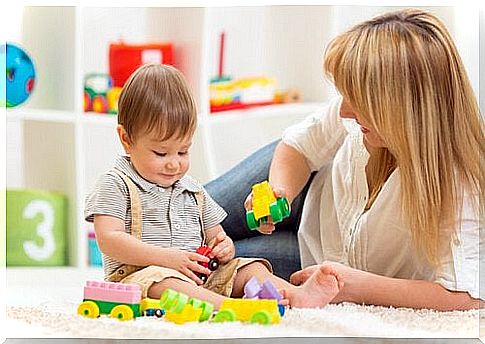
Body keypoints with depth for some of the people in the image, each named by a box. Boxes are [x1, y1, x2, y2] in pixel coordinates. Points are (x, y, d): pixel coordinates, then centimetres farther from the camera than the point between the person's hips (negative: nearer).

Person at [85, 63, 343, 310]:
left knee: (250, 268, -12)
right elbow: (109, 239, -14)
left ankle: (296, 295, -40)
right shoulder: (115, 185, -2)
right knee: (161, 279, -38)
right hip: (140, 274, -6)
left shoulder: (193, 191, 20)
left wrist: (224, 247, -2)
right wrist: (167, 258, -22)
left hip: (202, 277, 7)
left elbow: (214, 234, 26)